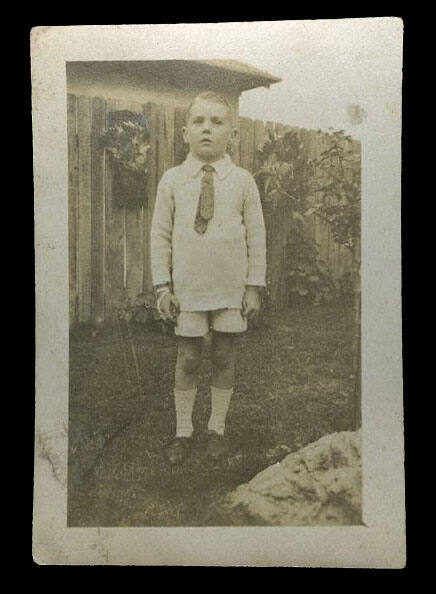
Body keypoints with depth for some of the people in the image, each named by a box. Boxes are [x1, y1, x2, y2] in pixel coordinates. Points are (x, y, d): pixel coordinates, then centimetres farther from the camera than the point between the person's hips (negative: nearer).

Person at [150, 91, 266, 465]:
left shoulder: (242, 181, -1)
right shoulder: (172, 180, 0)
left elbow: (256, 236, 2)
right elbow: (160, 235, 3)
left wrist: (254, 286, 0)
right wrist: (162, 286, -2)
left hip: (231, 288, 0)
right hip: (187, 288, 0)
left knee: (224, 357, 9)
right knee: (188, 358, 7)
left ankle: (217, 428, 26)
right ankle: (183, 430, 23)